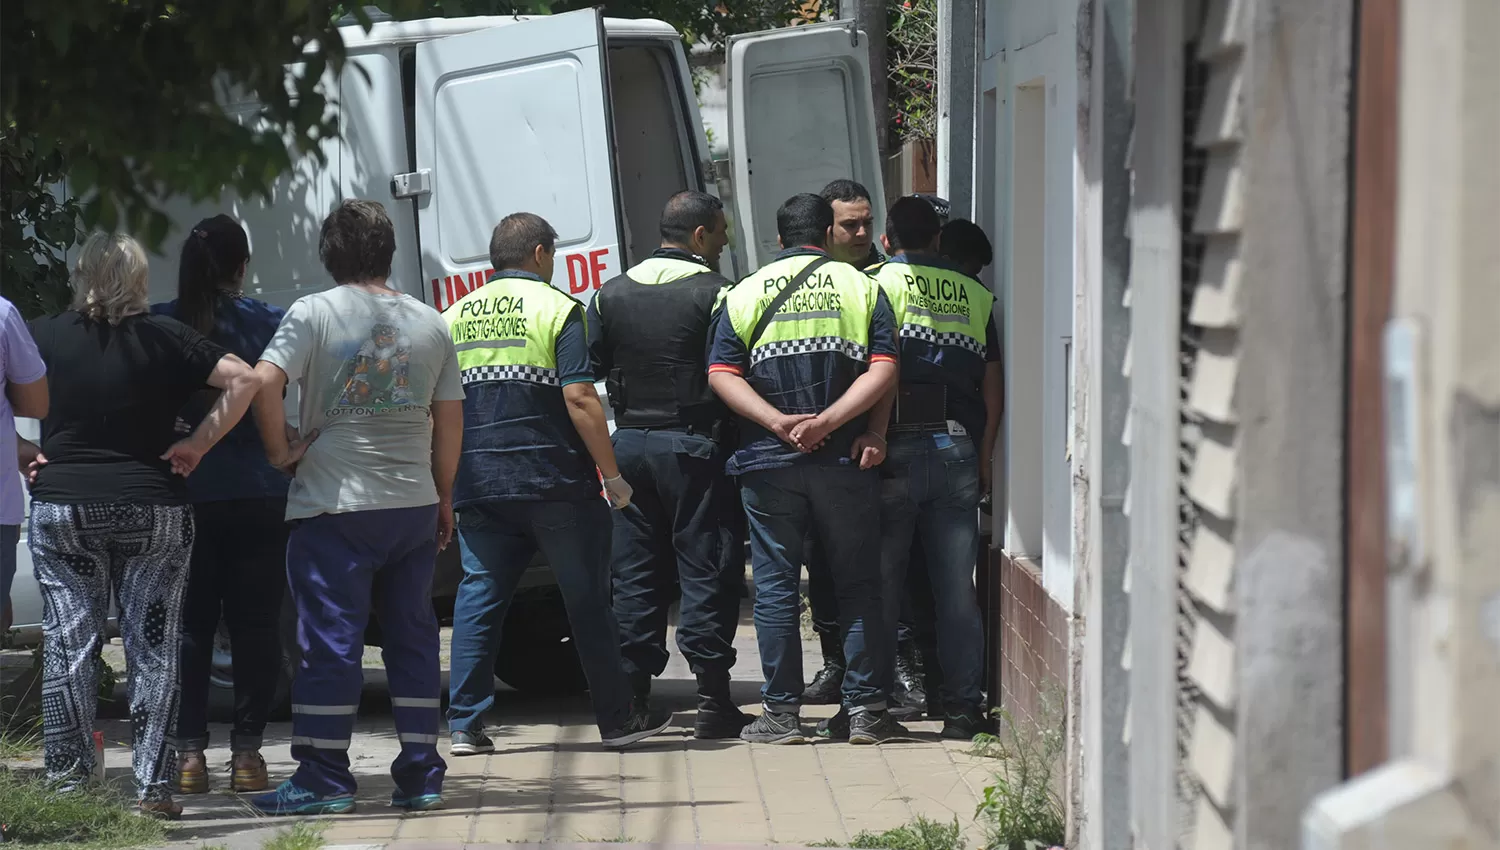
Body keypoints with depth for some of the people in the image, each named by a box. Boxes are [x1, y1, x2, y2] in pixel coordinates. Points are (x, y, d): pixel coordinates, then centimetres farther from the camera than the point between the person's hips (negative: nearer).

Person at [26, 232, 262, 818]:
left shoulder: (42, 337, 1)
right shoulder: (164, 338, -2)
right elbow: (244, 380, -8)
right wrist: (197, 445, -3)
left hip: (61, 506, 1)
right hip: (153, 508, -1)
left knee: (68, 647, 5)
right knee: (152, 649, 3)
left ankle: (67, 783, 5)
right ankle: (153, 786, 1)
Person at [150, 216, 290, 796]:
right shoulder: (266, 324, -4)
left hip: (181, 493, 1)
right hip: (258, 497, -1)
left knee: (189, 625, 7)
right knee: (255, 624, 6)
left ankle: (189, 752, 4)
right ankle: (246, 751, 5)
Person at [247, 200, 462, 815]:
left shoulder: (313, 313, -6)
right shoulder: (428, 322, 6)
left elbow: (264, 383, -19)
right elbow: (449, 418, 10)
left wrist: (281, 452, -5)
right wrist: (443, 497, 19)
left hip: (334, 507, -4)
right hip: (413, 506, 4)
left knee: (330, 640, -1)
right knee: (413, 638, 11)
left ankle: (323, 777, -1)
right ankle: (420, 776, 12)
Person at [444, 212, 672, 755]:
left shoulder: (454, 317, 10)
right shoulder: (555, 309, -6)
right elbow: (579, 398, -13)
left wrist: (450, 482, 21)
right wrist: (613, 476, -8)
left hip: (479, 484, 4)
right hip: (556, 483, -4)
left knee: (478, 598, 7)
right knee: (587, 599, 4)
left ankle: (464, 724, 2)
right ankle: (618, 720, 10)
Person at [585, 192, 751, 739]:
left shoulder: (611, 294, 7)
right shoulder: (713, 293, -9)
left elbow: (588, 369, 8)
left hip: (629, 443, 5)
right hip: (694, 446, -5)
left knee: (634, 573, 10)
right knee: (706, 570, -1)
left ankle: (631, 698, 10)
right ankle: (713, 700, -3)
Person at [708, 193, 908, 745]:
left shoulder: (745, 294, 8)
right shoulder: (861, 288, 6)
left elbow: (722, 375, -2)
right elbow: (883, 370, -6)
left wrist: (779, 422, -10)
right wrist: (827, 422, -12)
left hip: (768, 464, 0)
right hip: (845, 459, 0)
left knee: (775, 587, 5)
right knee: (857, 583, 7)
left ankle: (781, 714, 5)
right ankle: (865, 709, 5)